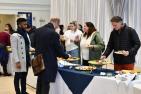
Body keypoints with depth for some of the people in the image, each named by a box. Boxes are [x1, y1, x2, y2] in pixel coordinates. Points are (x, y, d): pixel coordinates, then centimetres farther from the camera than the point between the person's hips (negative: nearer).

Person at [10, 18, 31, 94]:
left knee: (24, 76, 14)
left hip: (26, 59, 7)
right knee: (18, 77, 5)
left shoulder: (26, 34, 11)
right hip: (19, 60, -7)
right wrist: (17, 61, -20)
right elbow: (14, 50, -15)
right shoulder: (14, 36, -12)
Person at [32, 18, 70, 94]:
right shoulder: (53, 33, -19)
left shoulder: (38, 30, 1)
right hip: (48, 61, -7)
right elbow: (59, 49, -12)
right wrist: (66, 56, 5)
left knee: (40, 80, 21)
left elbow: (33, 44, 11)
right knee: (46, 82, 2)